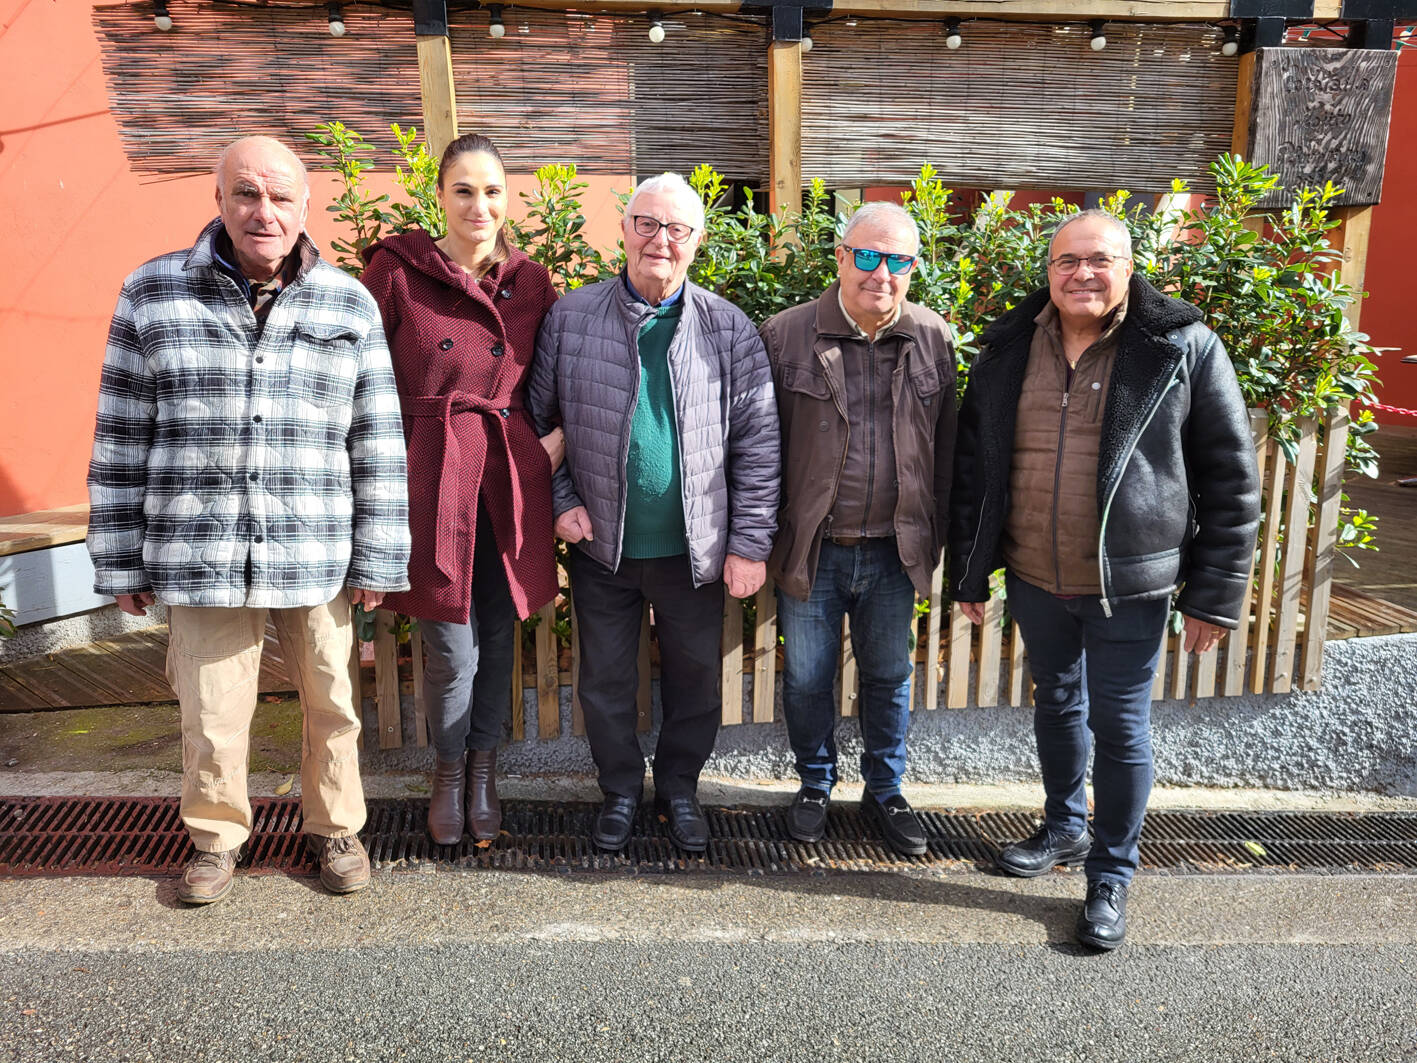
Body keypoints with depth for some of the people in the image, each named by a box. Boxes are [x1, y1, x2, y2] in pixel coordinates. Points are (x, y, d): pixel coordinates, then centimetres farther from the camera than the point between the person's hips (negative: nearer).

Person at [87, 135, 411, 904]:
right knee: (211, 714, 8)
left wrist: (378, 560, 1)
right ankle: (216, 837, 32)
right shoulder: (151, 296, 2)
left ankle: (334, 828, 34)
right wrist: (121, 562, 5)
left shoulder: (351, 306, 3)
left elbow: (378, 443, 3)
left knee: (331, 705, 11)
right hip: (201, 557, 0)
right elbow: (122, 440, 5)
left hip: (318, 559, 1)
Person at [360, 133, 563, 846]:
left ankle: (483, 773, 32)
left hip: (510, 476, 3)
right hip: (432, 477, -3)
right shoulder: (397, 271, -2)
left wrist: (561, 436, 0)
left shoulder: (531, 284, 8)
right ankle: (448, 774, 28)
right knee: (453, 648, 1)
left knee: (498, 634, 11)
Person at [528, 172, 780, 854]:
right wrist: (560, 502, -4)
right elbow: (538, 420, 6)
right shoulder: (570, 318, -2)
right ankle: (620, 791, 37)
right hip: (601, 546, 1)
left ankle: (679, 789, 37)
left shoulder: (730, 330, -4)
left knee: (694, 678, 14)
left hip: (695, 549, 0)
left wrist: (749, 545, -7)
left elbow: (757, 443, -4)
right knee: (605, 680, 14)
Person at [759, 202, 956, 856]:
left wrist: (934, 535, 3)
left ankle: (884, 791, 37)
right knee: (806, 680, 13)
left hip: (894, 553, 2)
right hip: (811, 551, -1)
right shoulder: (786, 336, -6)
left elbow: (945, 444, 5)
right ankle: (815, 786, 37)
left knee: (889, 677, 16)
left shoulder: (933, 338, 1)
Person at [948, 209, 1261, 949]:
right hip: (1033, 580, 4)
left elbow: (1230, 479, -5)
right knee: (1056, 704, 20)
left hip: (1129, 584, -3)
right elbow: (972, 465, 7)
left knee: (1120, 727, 6)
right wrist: (969, 571, 7)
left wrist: (1214, 595, -7)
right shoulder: (1009, 348, 1)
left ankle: (1111, 875, 25)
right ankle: (1064, 827, 43)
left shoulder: (1183, 350, -9)